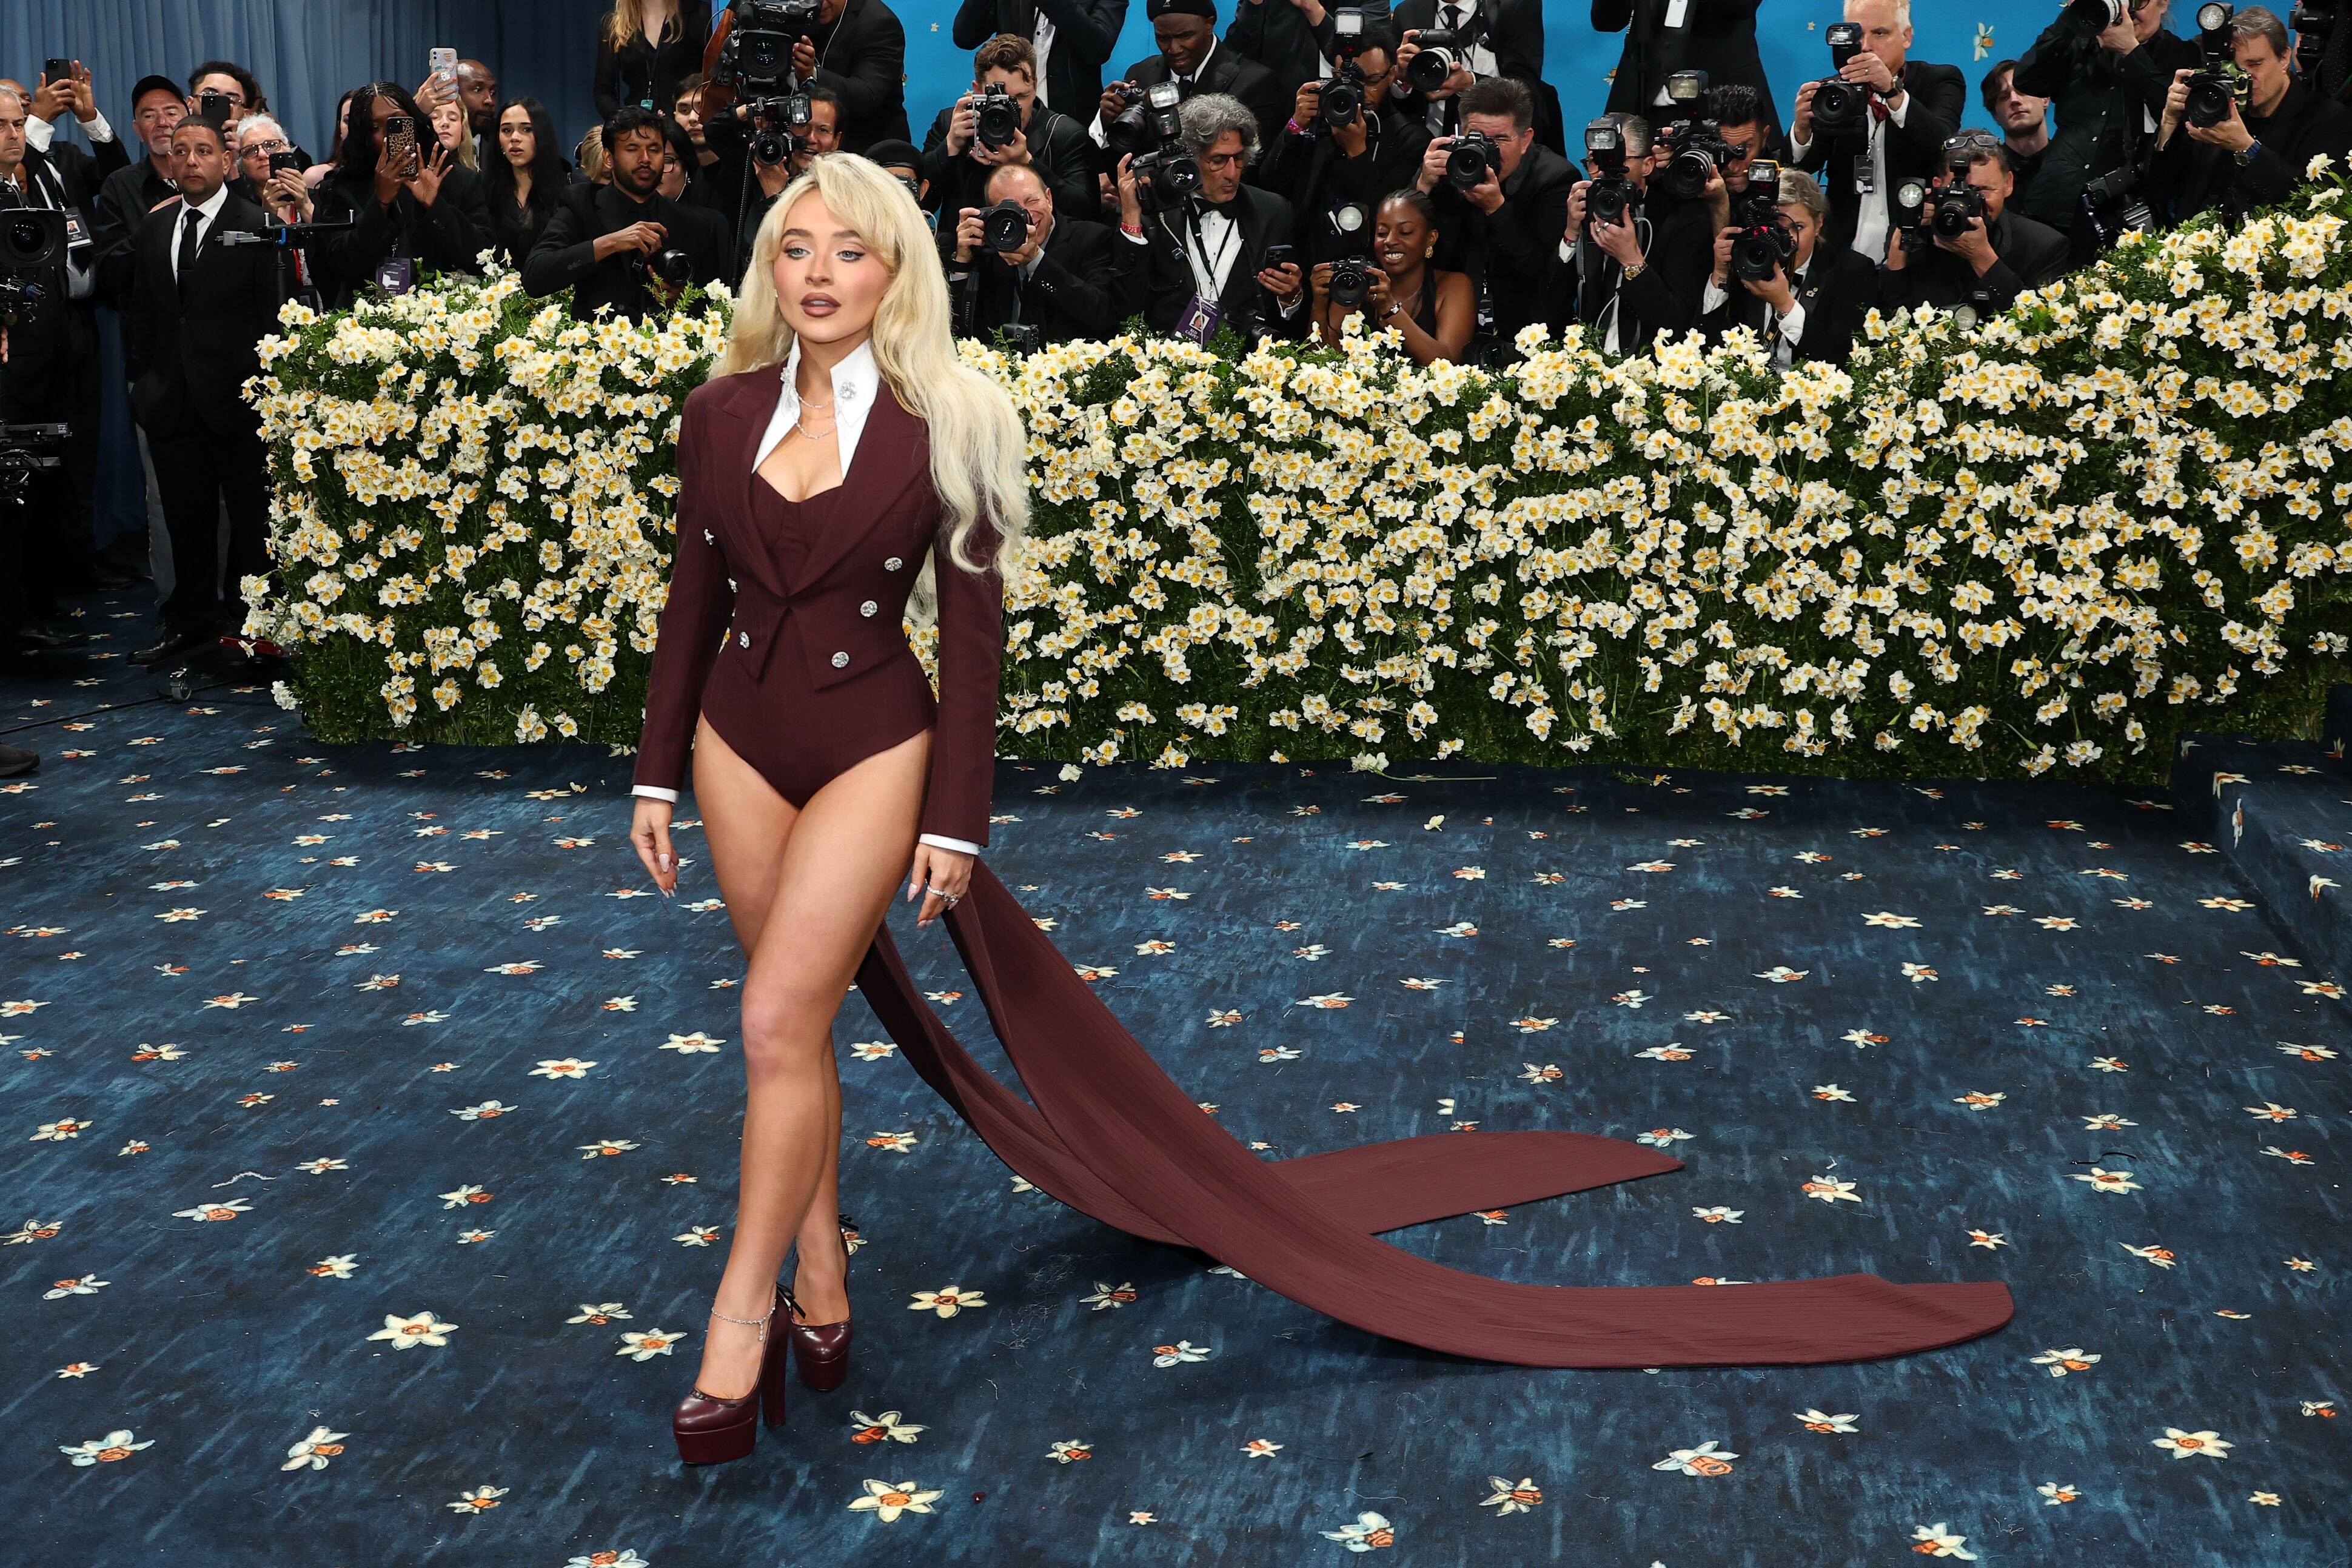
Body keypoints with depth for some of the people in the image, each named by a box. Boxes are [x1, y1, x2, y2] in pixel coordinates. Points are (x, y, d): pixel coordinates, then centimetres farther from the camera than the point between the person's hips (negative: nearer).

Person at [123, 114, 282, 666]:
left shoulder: (257, 226, -5)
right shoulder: (153, 228, 12)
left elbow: (274, 314, -8)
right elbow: (142, 313, 16)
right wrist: (143, 379, 9)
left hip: (237, 399, -5)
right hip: (172, 402, 5)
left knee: (251, 517, 4)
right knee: (185, 520, 12)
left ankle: (250, 620, 15)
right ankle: (191, 620, 22)